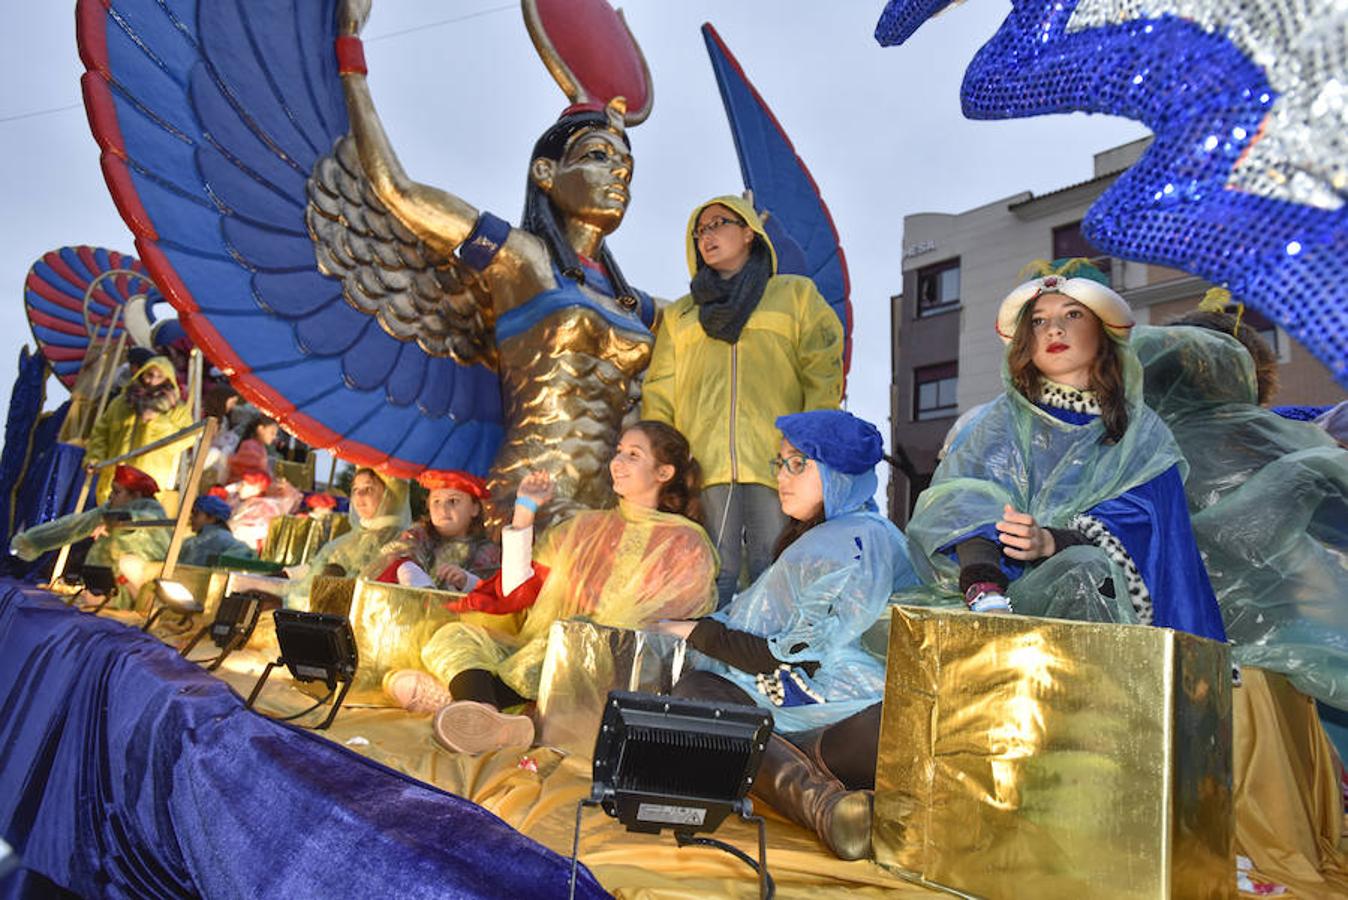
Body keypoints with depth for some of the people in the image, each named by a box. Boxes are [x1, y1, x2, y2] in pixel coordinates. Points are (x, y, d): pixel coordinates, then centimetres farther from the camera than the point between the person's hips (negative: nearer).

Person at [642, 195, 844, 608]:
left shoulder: (797, 294, 19)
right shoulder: (680, 314, 25)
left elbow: (823, 375, 7)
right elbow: (658, 396, 16)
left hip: (776, 460, -1)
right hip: (702, 462, 2)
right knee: (713, 573, -3)